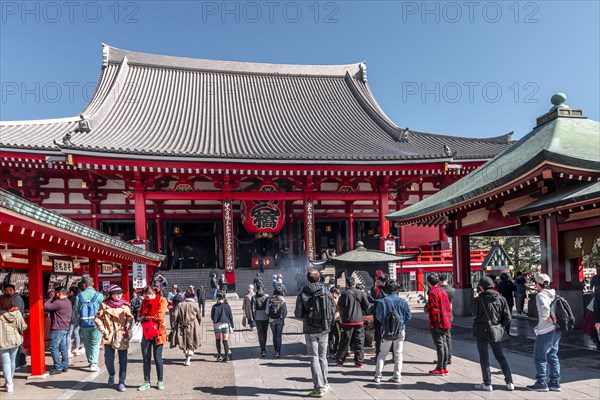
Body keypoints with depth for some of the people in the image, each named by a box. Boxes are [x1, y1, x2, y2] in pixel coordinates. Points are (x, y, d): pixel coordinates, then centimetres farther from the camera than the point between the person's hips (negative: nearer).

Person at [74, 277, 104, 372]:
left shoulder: (79, 296, -2)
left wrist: (78, 321, 17)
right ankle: (94, 364, -2)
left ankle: (91, 361, 27)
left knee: (87, 344, 18)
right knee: (95, 344, 5)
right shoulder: (99, 295, -9)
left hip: (84, 324, 2)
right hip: (96, 324, -2)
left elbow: (76, 311, 2)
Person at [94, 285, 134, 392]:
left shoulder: (125, 305, 5)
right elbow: (97, 318, 8)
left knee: (123, 361, 1)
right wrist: (102, 329, -2)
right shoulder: (105, 305, 2)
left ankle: (121, 383, 12)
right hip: (109, 337, -1)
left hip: (122, 337, 1)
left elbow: (130, 318, 12)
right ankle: (111, 375, 31)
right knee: (108, 360, -1)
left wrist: (128, 329, -2)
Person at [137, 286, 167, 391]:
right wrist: (140, 318, -11)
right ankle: (147, 382, 19)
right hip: (146, 332, 4)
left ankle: (160, 381, 17)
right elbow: (139, 315, 11)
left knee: (158, 359, 4)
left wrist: (145, 317, -11)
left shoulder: (161, 300, -7)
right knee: (146, 359, 8)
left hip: (157, 332, -4)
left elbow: (159, 316, -15)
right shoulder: (144, 301, 9)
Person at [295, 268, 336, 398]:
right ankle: (324, 383, 28)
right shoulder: (326, 292, -3)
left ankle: (319, 388, 1)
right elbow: (333, 309, 0)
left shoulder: (303, 294, -10)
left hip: (310, 330, -3)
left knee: (314, 358, 3)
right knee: (323, 357, 18)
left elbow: (298, 314, -11)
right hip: (324, 329, 3)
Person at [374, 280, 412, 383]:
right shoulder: (402, 301, -4)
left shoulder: (382, 301, -10)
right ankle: (397, 376, 14)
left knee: (382, 353, 9)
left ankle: (378, 375, 7)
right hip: (400, 331, 1)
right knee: (398, 354, 12)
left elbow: (378, 316, -9)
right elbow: (409, 316, -1)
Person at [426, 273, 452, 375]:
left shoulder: (432, 293, -14)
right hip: (446, 323, 8)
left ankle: (440, 369, 0)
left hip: (437, 324, -8)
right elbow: (448, 307, 14)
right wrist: (448, 320, 18)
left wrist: (435, 323, -17)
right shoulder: (442, 291, 12)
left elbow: (434, 309, -19)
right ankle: (444, 367, 20)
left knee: (439, 345, -4)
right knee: (445, 344, 13)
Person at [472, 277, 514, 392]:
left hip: (481, 332, -3)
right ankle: (509, 382, 17)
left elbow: (474, 312, 4)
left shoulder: (478, 300, -14)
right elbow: (507, 318, -5)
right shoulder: (501, 299, -4)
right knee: (500, 356, 18)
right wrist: (499, 325, 9)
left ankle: (487, 384, 9)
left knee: (484, 358, 7)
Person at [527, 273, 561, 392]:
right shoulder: (554, 294, 10)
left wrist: (547, 318, -18)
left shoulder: (540, 295, -15)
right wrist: (554, 318, 8)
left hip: (545, 331, -8)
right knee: (552, 355, 16)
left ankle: (541, 383, 8)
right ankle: (555, 383, 19)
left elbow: (544, 309, -33)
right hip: (556, 330, 8)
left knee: (539, 357, 3)